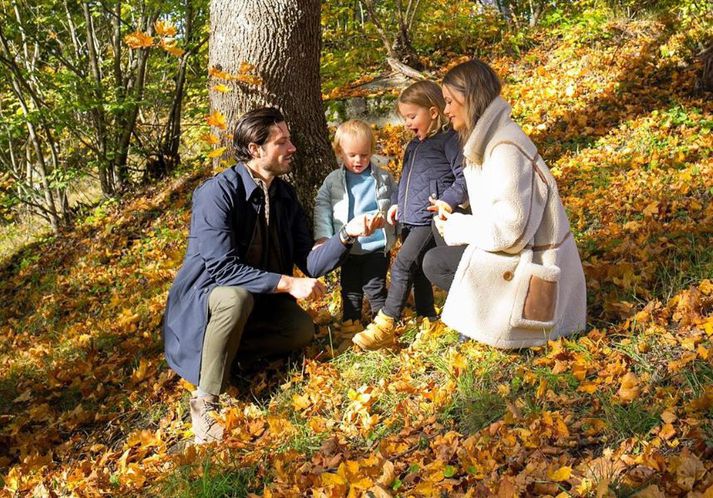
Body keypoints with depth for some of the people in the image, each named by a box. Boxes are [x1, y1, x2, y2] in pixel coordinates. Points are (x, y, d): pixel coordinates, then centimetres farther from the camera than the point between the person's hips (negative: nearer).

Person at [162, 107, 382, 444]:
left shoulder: (285, 195, 0)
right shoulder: (217, 192, -22)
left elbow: (309, 264, -4)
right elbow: (222, 267, -29)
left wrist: (346, 234, -20)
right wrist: (287, 283, -33)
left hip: (260, 299, 6)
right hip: (203, 299, -6)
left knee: (302, 330, -18)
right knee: (237, 296, -38)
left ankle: (216, 348, -4)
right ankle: (205, 401, -24)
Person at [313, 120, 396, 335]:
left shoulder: (383, 178, 0)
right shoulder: (333, 181, 0)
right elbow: (322, 207, 1)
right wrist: (323, 237, -6)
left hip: (377, 246, -1)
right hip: (347, 248, 2)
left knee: (375, 288, 4)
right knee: (350, 288, 13)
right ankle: (351, 321, 28)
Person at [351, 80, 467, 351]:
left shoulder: (448, 139, -7)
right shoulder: (414, 144, 19)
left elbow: (464, 176, -11)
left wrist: (448, 200, -21)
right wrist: (398, 203, 19)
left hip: (430, 217, -9)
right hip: (409, 219, 9)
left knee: (402, 266, -15)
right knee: (418, 272, 12)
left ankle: (385, 326, -12)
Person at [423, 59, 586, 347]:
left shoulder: (506, 149, -23)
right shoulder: (488, 138, 6)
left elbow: (508, 229, -27)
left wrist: (456, 227, -14)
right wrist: (455, 223, -1)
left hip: (532, 261, -9)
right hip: (518, 247, 9)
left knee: (435, 263, -11)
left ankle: (501, 315, -1)